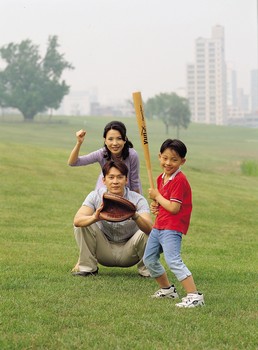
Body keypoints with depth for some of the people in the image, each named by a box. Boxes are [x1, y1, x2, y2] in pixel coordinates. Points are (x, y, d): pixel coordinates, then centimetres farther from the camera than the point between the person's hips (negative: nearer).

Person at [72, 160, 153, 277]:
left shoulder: (138, 200, -16)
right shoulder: (96, 196, -12)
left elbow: (150, 228, -32)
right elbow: (77, 220, -28)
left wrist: (135, 217, -54)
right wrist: (94, 217, -51)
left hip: (128, 253, -1)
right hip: (104, 250, 1)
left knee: (146, 233, -29)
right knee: (83, 223, -21)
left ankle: (146, 268, -1)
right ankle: (87, 266, -5)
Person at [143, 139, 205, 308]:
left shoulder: (179, 180, -18)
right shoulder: (161, 177, 10)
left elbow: (174, 208, -24)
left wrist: (157, 196, -12)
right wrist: (155, 205, 3)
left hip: (172, 228, -10)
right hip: (159, 226, 10)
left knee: (173, 260, -23)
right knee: (149, 259, 18)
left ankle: (195, 296, -26)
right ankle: (167, 289, 34)